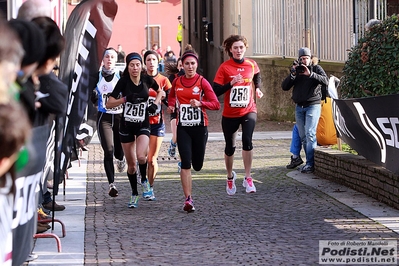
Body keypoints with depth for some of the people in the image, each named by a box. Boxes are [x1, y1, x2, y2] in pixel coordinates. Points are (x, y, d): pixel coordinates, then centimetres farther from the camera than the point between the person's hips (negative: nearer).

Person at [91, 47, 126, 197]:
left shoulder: (122, 76, 3)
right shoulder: (97, 77, 3)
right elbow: (92, 100, 9)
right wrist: (93, 95, -9)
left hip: (120, 116, 1)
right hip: (104, 117, -1)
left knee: (119, 150, 9)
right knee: (108, 150, -13)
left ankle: (120, 158, 49)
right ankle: (111, 184, -11)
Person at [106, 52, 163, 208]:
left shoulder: (147, 80, -4)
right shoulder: (123, 81, -9)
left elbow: (160, 91, 17)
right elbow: (109, 104, -11)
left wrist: (155, 104, 0)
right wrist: (125, 99, -24)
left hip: (143, 125, 0)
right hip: (126, 125, 0)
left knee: (141, 156, -24)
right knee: (131, 164, 6)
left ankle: (144, 180, 5)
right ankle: (134, 195, 24)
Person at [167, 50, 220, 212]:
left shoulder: (202, 82, -6)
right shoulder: (177, 82, 4)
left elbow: (216, 104, -11)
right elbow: (171, 97, 25)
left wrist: (200, 103, -27)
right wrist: (171, 106, 4)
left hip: (200, 127, -1)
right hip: (183, 127, 1)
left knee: (197, 165, 7)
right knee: (186, 163, -11)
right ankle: (188, 199, -10)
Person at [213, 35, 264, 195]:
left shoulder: (252, 65, 0)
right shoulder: (225, 67, -10)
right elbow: (216, 91, -15)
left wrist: (258, 88, 10)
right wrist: (231, 83, -26)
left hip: (248, 111, 1)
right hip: (230, 114, -1)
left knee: (247, 140, -21)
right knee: (230, 147, 10)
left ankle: (248, 178, -11)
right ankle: (230, 177, 34)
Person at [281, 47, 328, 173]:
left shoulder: (316, 68, 4)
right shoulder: (296, 71, 13)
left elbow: (326, 81, -14)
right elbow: (284, 87, 4)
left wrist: (310, 74, -23)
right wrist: (292, 74, -11)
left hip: (313, 105, -5)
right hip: (299, 107, 5)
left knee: (310, 134, -15)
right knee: (303, 136, 5)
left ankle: (310, 164, -17)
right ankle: (310, 161, 10)